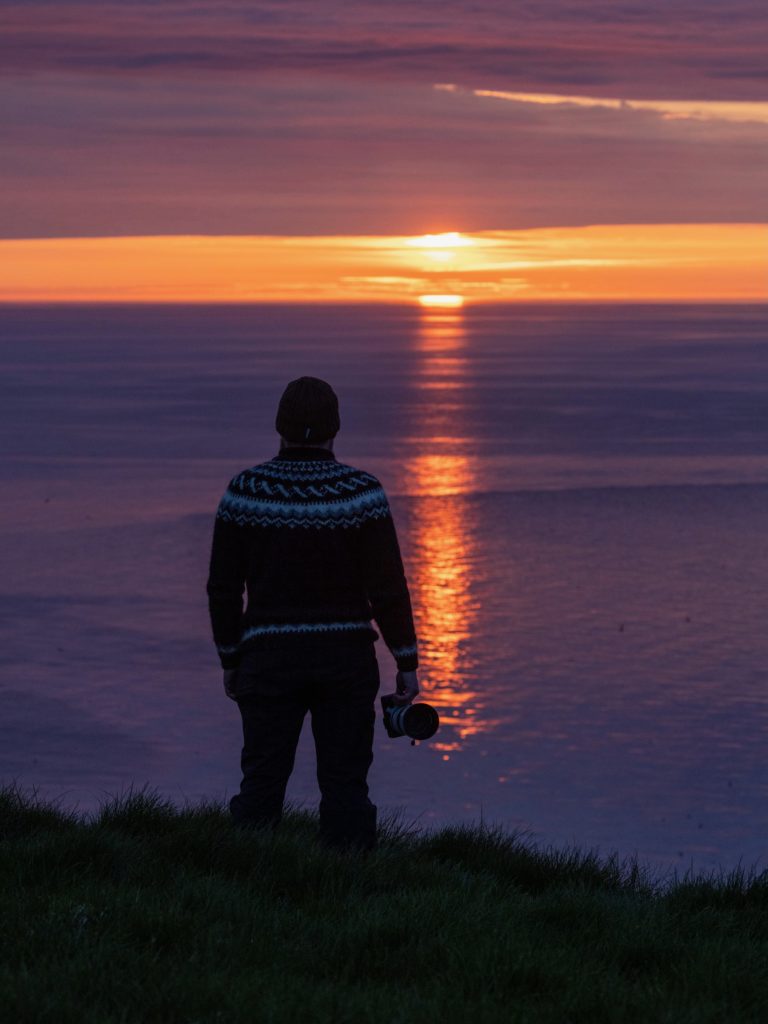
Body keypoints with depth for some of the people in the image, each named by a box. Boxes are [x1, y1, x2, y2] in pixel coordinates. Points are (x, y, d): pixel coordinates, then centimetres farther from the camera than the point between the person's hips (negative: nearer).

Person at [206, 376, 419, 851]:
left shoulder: (244, 491, -4)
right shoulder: (361, 492, -8)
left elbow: (223, 587, 1)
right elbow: (388, 586, -8)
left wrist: (230, 659, 13)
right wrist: (408, 662, 0)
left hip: (269, 659, 0)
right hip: (347, 659, 0)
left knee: (261, 782, 6)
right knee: (345, 784, 6)